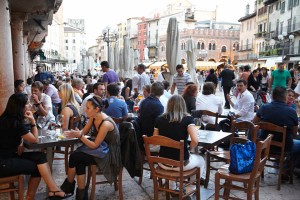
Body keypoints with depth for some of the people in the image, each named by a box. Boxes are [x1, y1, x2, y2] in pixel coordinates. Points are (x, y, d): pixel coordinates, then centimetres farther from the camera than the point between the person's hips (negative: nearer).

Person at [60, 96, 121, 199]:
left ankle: (68, 186, 10)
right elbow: (83, 131, 6)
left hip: (110, 153, -8)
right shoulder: (93, 117, -2)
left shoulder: (105, 123, -27)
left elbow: (94, 145, -21)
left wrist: (79, 136, -25)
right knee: (78, 162, -18)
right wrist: (75, 133, -15)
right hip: (101, 148, 8)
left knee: (74, 157, -15)